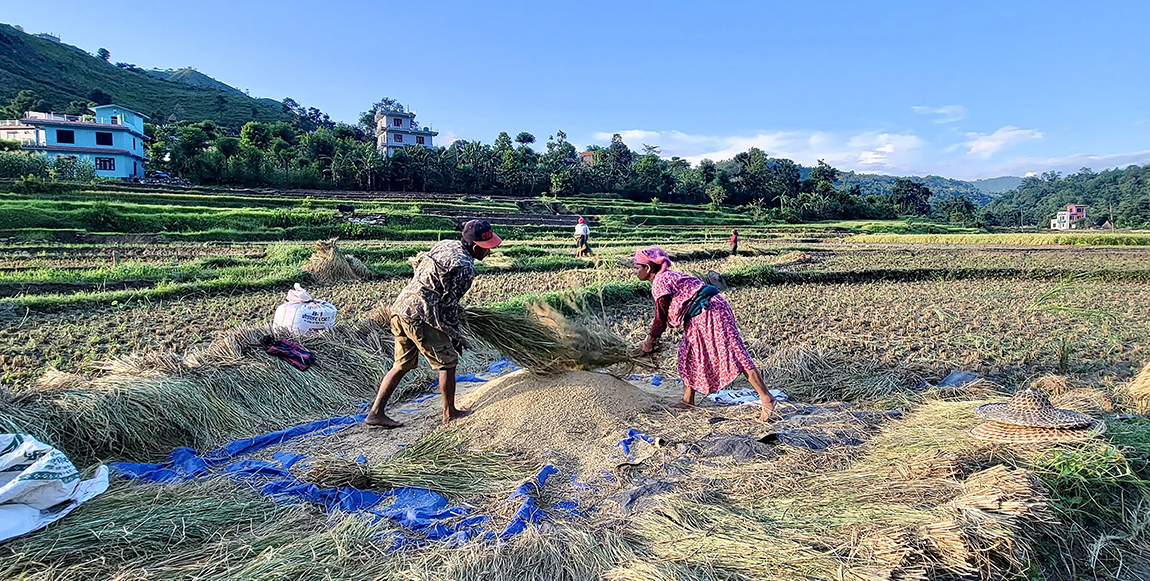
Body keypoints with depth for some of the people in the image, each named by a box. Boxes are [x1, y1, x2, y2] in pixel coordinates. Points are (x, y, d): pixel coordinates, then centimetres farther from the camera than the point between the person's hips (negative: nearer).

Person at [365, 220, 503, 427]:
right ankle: (450, 413, 21)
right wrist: (456, 336, 1)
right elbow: (448, 304, -11)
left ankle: (375, 412, 19)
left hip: (400, 307, 9)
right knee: (447, 362, 8)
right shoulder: (465, 267, -13)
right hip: (419, 317, -9)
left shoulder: (445, 245, 13)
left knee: (402, 365, 18)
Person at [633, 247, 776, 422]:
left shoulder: (660, 282, -15)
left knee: (734, 354, -9)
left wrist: (649, 341, 3)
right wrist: (654, 338, 26)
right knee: (688, 355, 16)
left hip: (710, 313, -11)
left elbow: (661, 319, -11)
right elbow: (665, 315, 23)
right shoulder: (666, 276, 15)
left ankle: (766, 399, -5)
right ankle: (688, 400, 25)